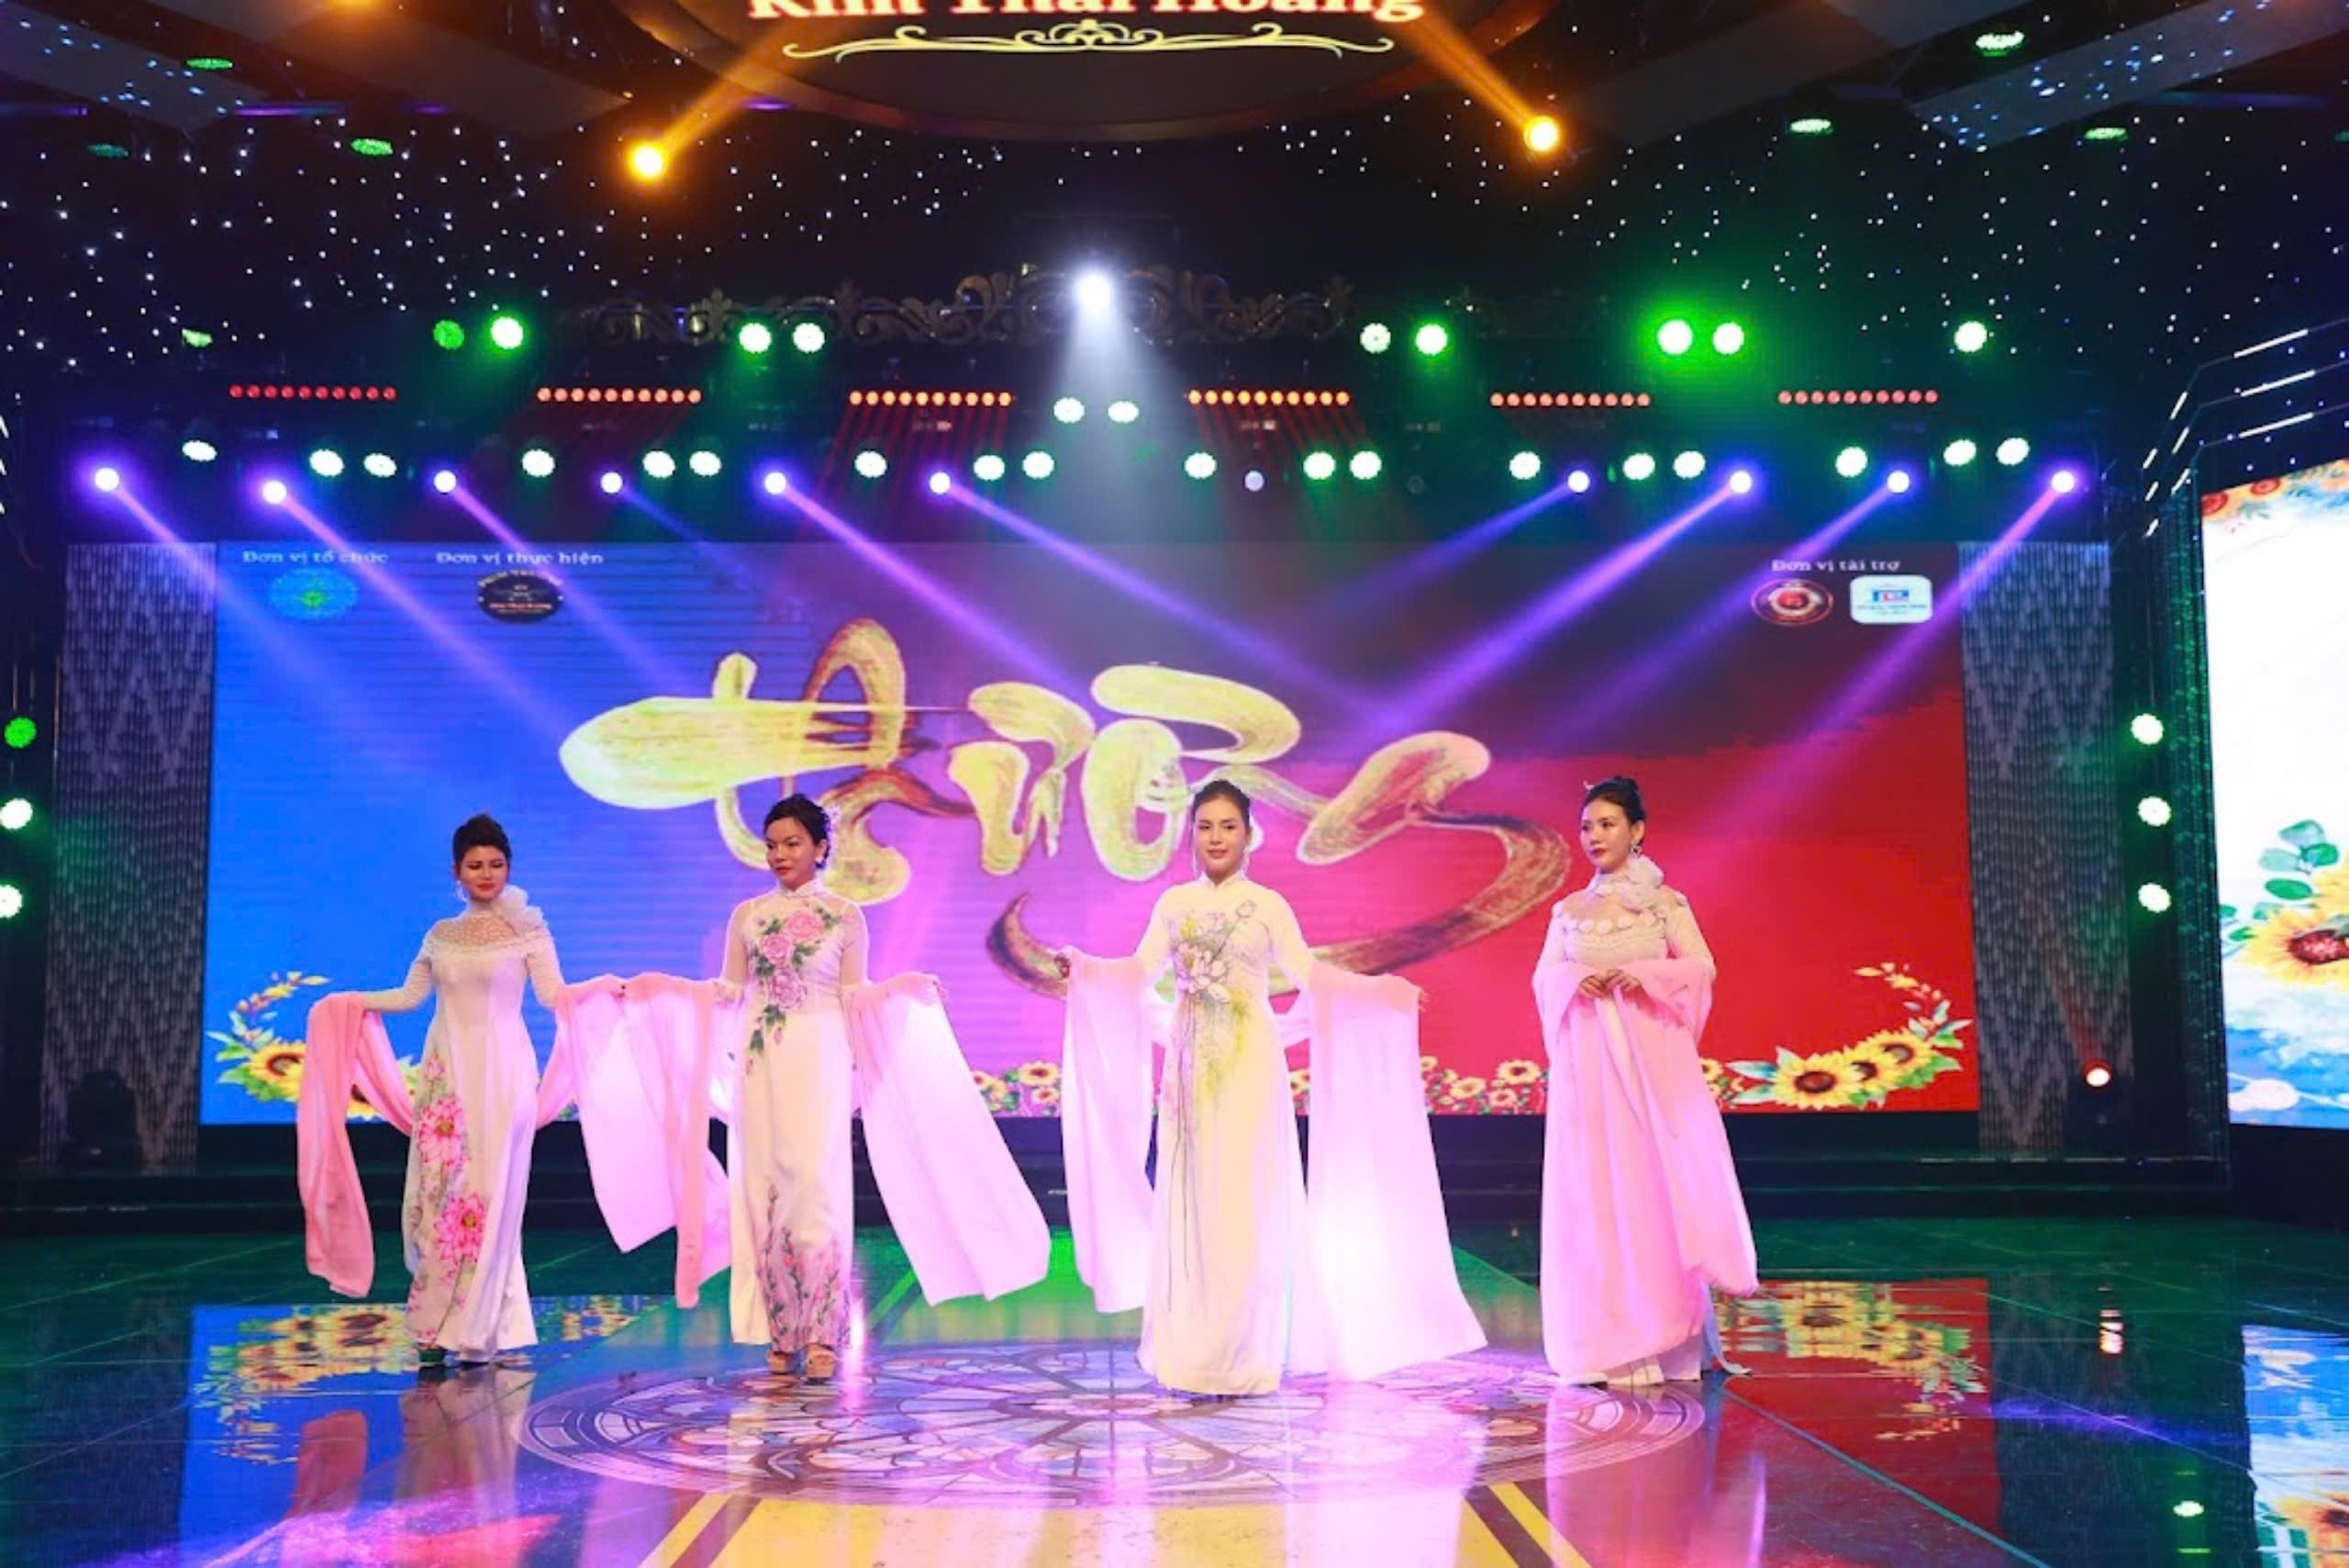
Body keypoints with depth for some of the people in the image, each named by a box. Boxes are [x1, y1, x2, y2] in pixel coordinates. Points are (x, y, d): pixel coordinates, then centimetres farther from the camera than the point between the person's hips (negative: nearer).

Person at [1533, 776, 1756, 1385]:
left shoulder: (1664, 901, 4)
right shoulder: (1568, 910, 12)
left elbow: (1702, 965, -3)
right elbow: (1544, 977, 9)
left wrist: (1643, 975, -17)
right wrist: (1575, 981, -12)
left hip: (1649, 1057, -2)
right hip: (1587, 1060, 3)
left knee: (1655, 1181, -4)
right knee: (1593, 1187, 0)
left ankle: (1664, 1334, 4)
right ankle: (1609, 1339, 5)